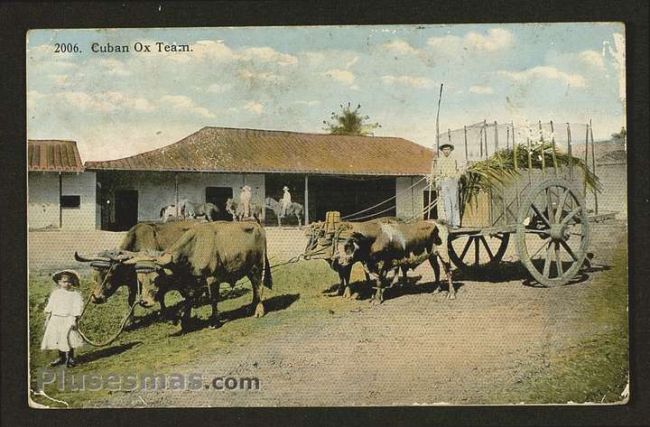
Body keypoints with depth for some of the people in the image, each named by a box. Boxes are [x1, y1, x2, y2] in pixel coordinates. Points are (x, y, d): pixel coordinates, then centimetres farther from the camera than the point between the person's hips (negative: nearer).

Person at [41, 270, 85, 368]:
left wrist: (75, 320, -12)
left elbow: (77, 308, -5)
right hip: (55, 319, 5)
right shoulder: (55, 294, 11)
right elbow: (50, 306, 16)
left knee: (68, 338, -11)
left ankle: (71, 358, 5)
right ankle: (62, 357, 22)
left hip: (68, 320, -5)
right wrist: (47, 318, 13)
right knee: (56, 338, 7)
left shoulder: (75, 294, -2)